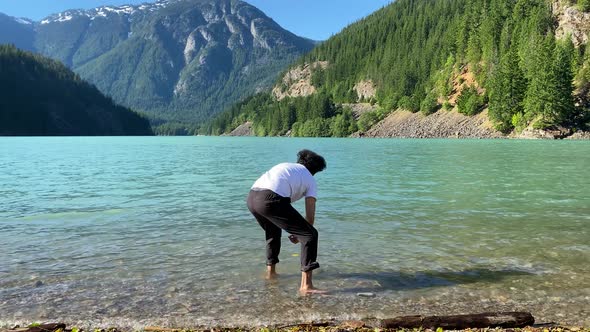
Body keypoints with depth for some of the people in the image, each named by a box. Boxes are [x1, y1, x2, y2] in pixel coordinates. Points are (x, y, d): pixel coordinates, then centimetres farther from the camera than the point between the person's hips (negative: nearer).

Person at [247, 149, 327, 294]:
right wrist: (299, 234, 30)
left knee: (273, 231, 35)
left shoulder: (285, 166, 35)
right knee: (310, 235, 3)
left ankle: (270, 271, 44)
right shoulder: (310, 180, 20)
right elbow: (310, 214, 15)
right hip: (271, 200, -7)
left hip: (252, 197, 7)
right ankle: (306, 285, -4)